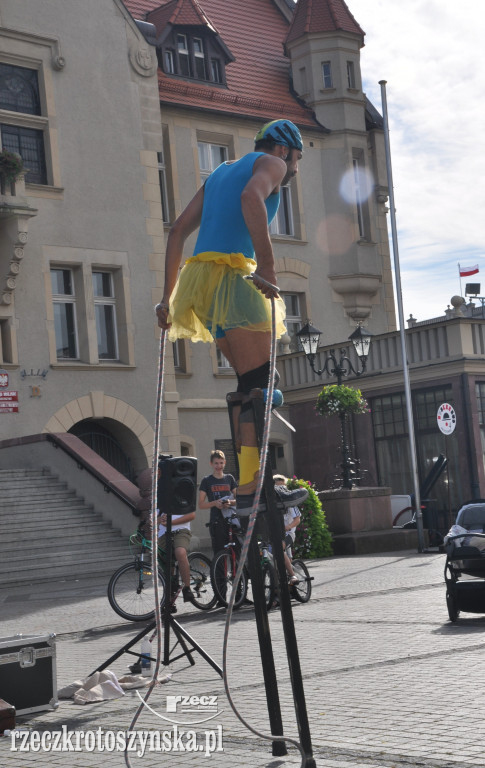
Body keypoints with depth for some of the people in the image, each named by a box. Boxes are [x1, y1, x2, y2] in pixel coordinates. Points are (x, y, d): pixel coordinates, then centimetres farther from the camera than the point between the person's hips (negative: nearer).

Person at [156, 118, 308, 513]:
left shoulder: (221, 172, 30)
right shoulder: (271, 163, 7)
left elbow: (179, 230, 24)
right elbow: (252, 197, -18)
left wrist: (168, 295, 21)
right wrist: (267, 266, -25)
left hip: (199, 273, 8)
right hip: (231, 274, -8)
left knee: (251, 383, 13)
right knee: (259, 387, -10)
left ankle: (257, 476, 9)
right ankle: (251, 490, -16)